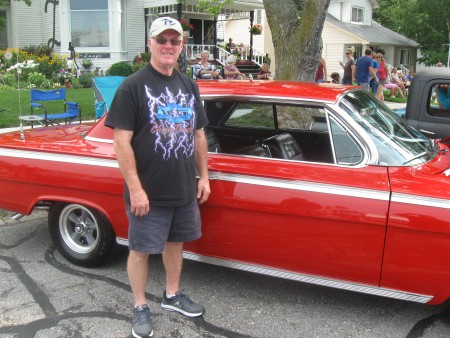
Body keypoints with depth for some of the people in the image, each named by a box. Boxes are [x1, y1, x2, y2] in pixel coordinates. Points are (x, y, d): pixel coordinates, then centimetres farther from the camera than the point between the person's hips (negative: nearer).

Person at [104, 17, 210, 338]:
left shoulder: (189, 85, 8)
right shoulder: (133, 86, -11)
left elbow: (198, 135, 14)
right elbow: (122, 142, -15)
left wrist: (204, 176, 10)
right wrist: (135, 189, -18)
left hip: (185, 190, 6)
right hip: (148, 192, -6)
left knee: (175, 242, 19)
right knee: (141, 249, 7)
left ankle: (172, 295, 38)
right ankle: (140, 307, 25)